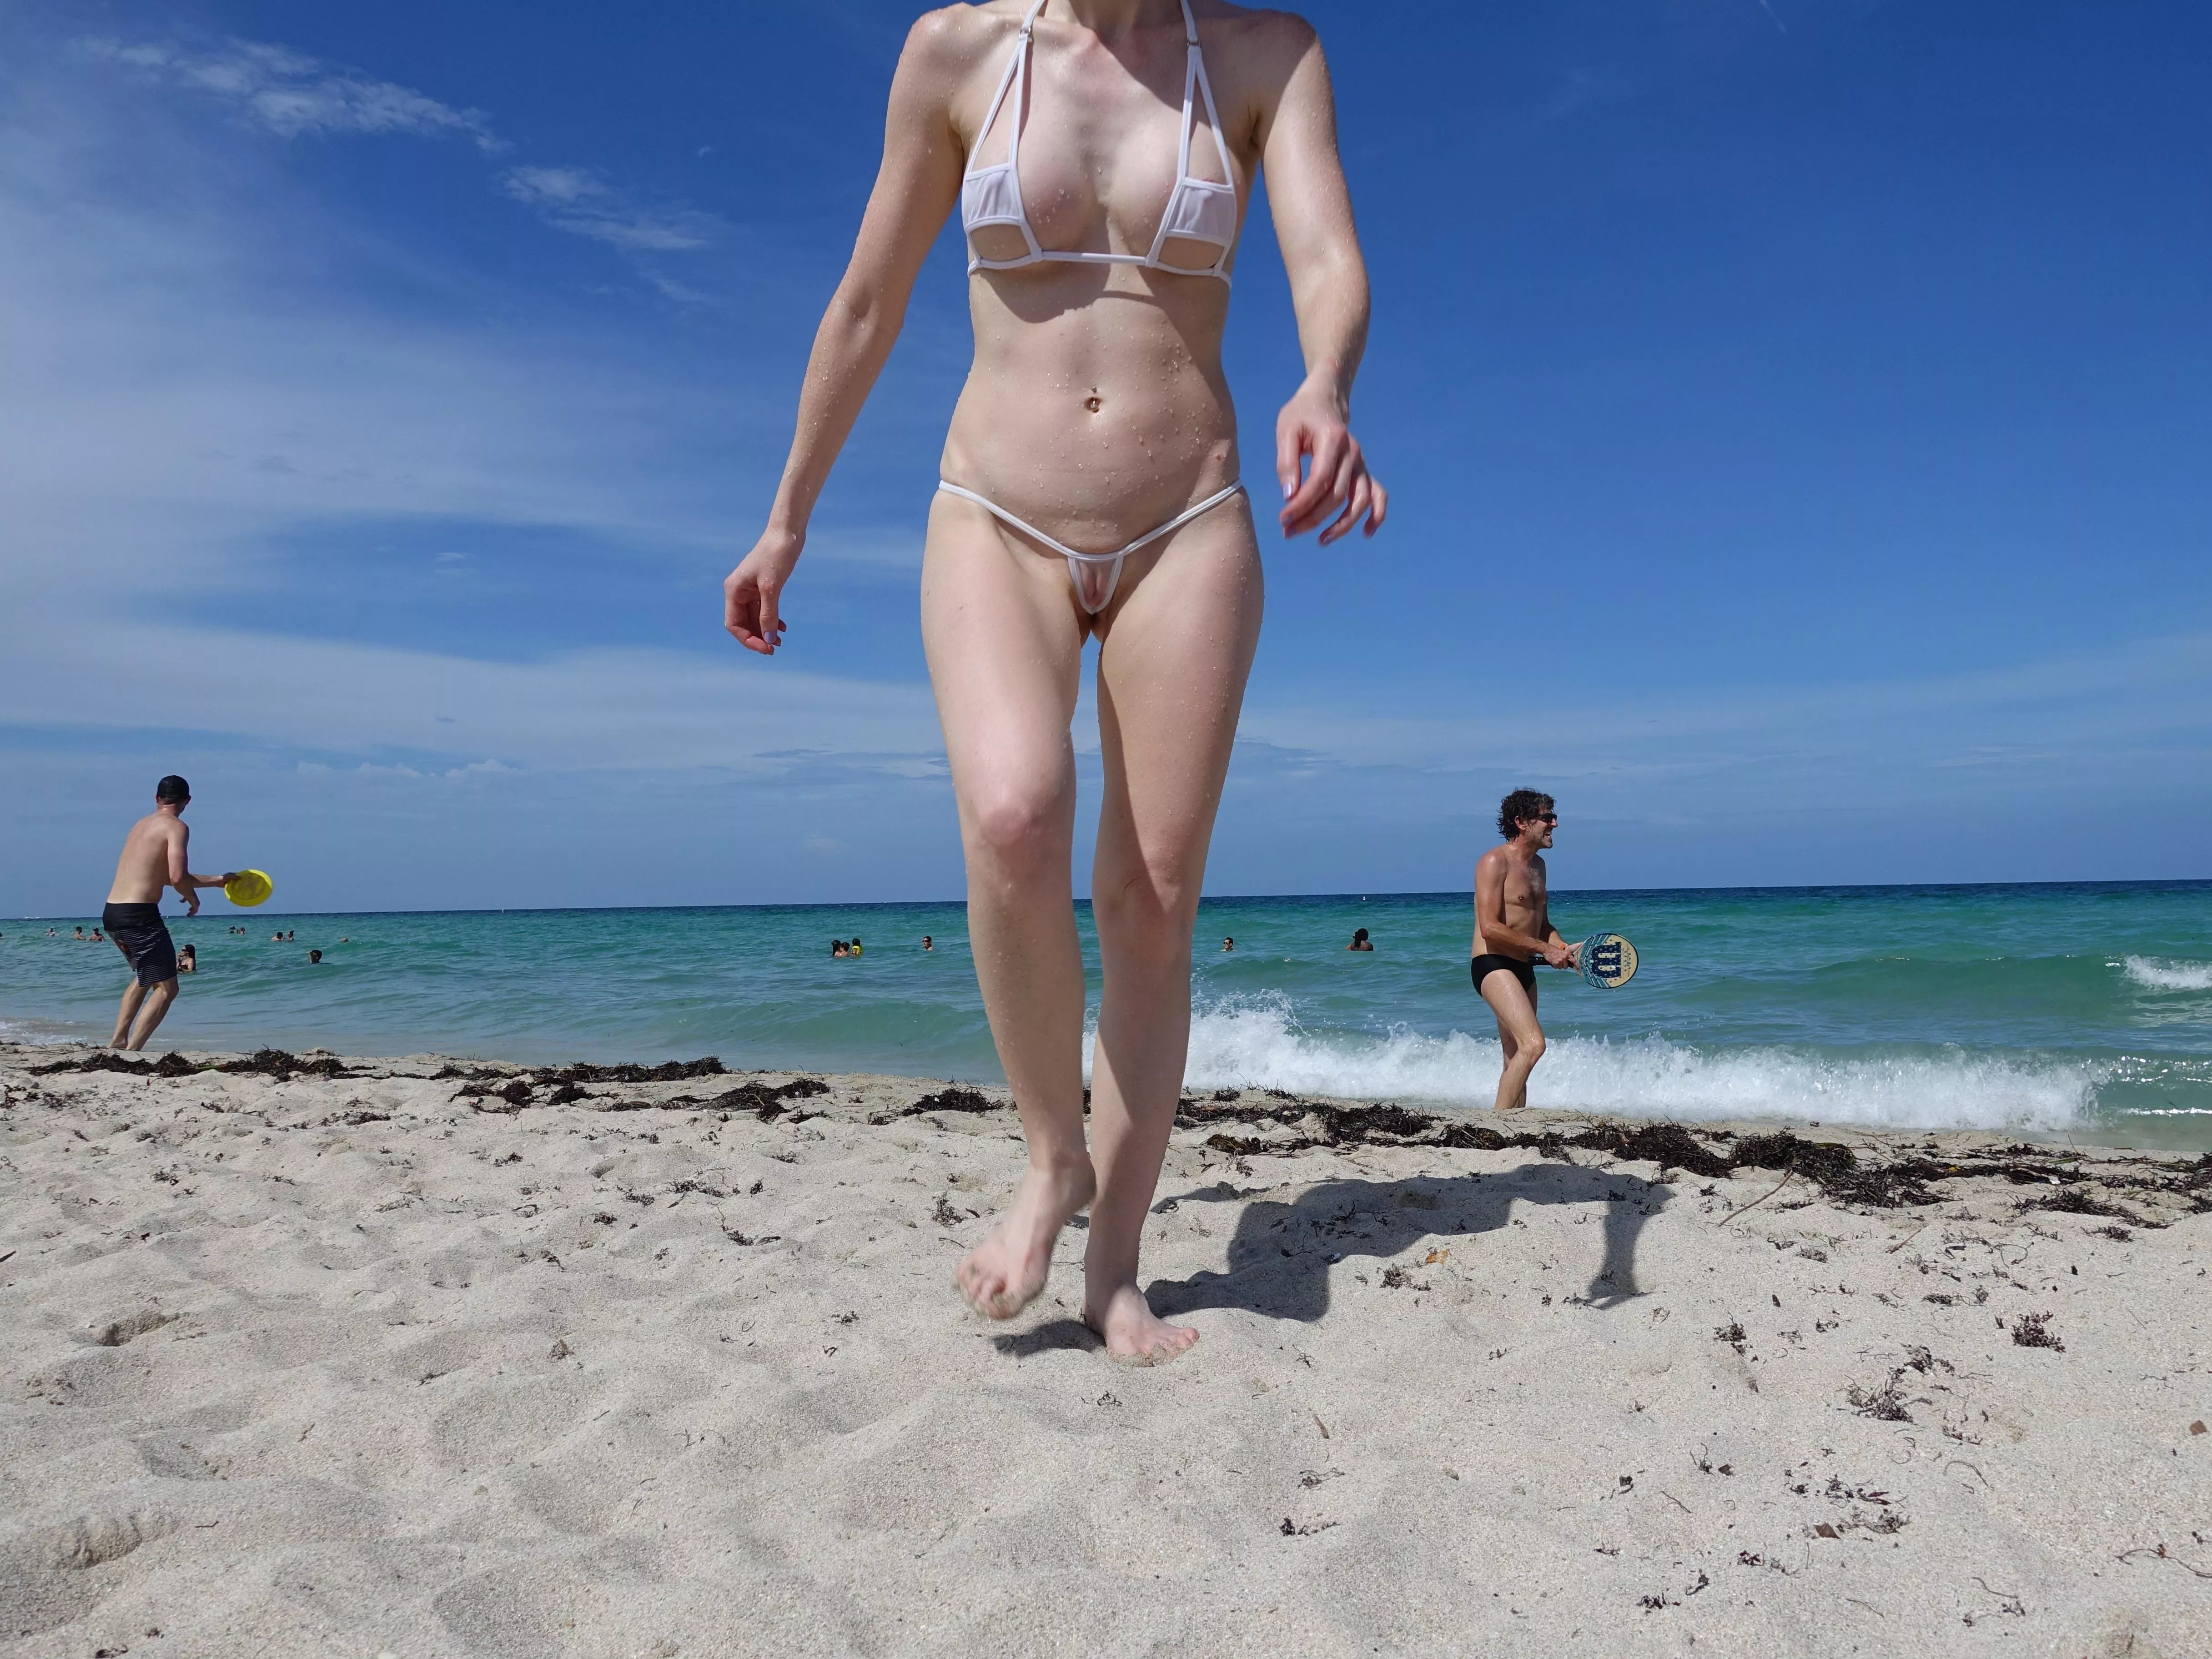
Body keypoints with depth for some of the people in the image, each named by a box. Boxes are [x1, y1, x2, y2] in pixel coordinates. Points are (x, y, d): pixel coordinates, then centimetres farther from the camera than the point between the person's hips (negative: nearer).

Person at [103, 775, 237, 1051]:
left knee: (144, 977, 30)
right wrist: (193, 898, 0)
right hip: (139, 915, -9)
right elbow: (177, 877, -21)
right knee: (166, 989, -3)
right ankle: (131, 1053, -12)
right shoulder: (176, 828, -7)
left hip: (111, 914, 9)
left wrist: (217, 880, 35)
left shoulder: (142, 825, 20)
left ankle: (117, 1042, 30)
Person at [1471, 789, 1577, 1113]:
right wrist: (1546, 950, -15)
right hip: (1493, 965, -9)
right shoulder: (1495, 862, -11)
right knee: (1533, 1044, -23)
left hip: (1524, 969, 9)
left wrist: (1565, 950, 5)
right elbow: (1490, 928, -20)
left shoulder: (1538, 864, 17)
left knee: (1516, 1059, 11)